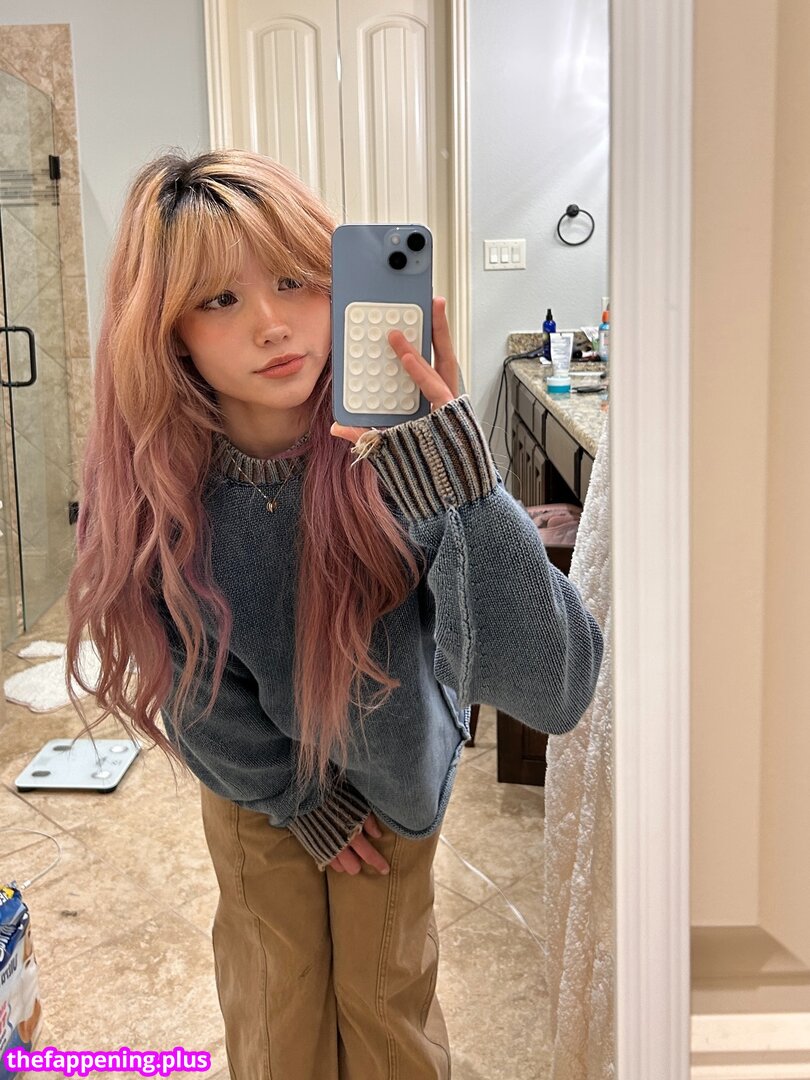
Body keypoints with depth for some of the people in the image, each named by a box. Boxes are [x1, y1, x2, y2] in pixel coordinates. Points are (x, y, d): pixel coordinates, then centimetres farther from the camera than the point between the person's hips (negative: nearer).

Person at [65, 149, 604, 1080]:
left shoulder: (403, 457, -34)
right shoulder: (149, 481, -27)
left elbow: (555, 692, -44)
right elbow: (194, 693, -11)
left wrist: (468, 493, -56)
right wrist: (300, 797, -3)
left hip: (395, 770, -1)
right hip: (257, 788, 1)